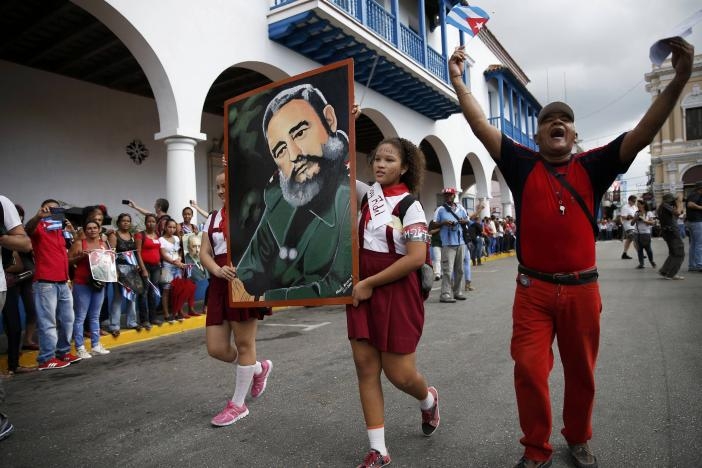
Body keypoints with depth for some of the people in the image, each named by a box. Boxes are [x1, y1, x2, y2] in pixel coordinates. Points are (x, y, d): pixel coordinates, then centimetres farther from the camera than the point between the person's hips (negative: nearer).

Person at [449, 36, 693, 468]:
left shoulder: (592, 168, 5)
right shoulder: (523, 166, 2)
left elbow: (643, 134, -4)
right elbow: (481, 126, -2)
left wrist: (679, 80, -14)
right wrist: (458, 81, -5)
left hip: (582, 289, 2)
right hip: (534, 289, -1)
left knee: (581, 374, 15)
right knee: (529, 371, -3)